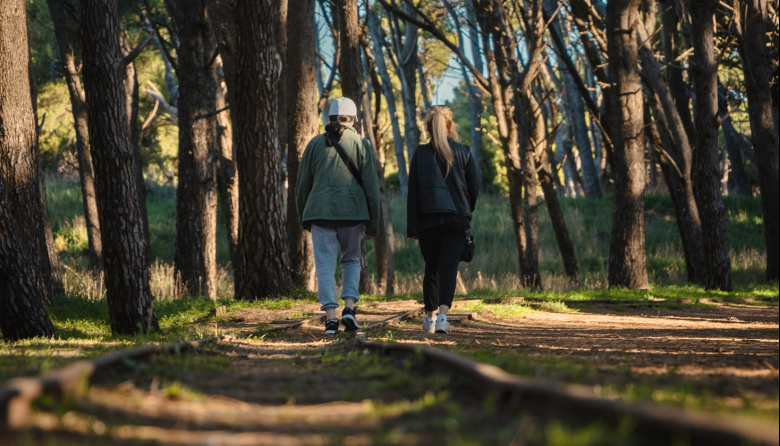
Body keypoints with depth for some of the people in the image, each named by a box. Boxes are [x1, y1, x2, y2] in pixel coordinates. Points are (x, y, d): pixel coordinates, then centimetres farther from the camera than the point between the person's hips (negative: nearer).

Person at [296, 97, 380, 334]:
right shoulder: (361, 143, 5)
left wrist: (303, 216, 22)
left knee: (325, 265, 2)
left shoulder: (315, 143, 9)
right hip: (352, 210, 0)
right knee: (351, 260, 16)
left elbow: (302, 184, 13)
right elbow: (371, 184, 1)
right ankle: (349, 306, -2)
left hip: (320, 210, 0)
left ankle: (330, 316, -7)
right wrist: (373, 221, 5)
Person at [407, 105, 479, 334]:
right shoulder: (463, 152, 3)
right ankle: (443, 315, -24)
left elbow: (412, 192, 0)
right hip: (456, 219, -1)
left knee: (431, 267, 15)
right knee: (448, 267, -6)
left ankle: (430, 316, 22)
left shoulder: (420, 154, 2)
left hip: (427, 220, 1)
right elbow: (474, 187, 5)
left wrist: (412, 228, 3)